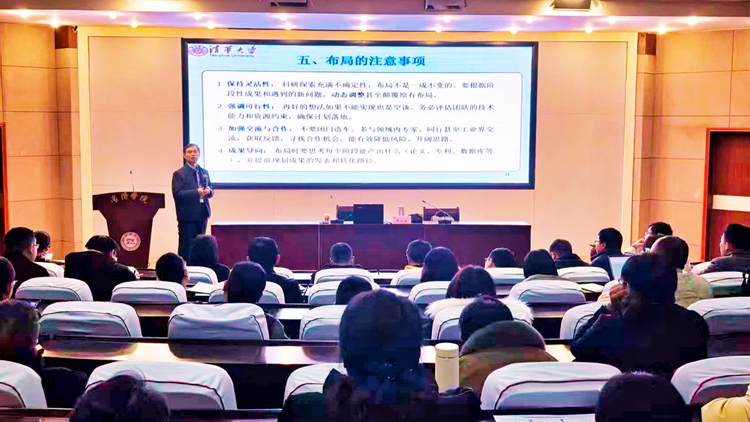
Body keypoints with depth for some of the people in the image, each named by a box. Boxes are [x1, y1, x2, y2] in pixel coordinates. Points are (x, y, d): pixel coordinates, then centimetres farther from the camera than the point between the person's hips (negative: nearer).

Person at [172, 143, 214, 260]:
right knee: (186, 247, -2)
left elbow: (211, 191, 16)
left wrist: (209, 191, -9)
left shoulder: (204, 172, 15)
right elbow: (177, 194, -14)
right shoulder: (179, 174, -4)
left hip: (202, 215, 6)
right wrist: (196, 192, -24)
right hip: (187, 216, -6)